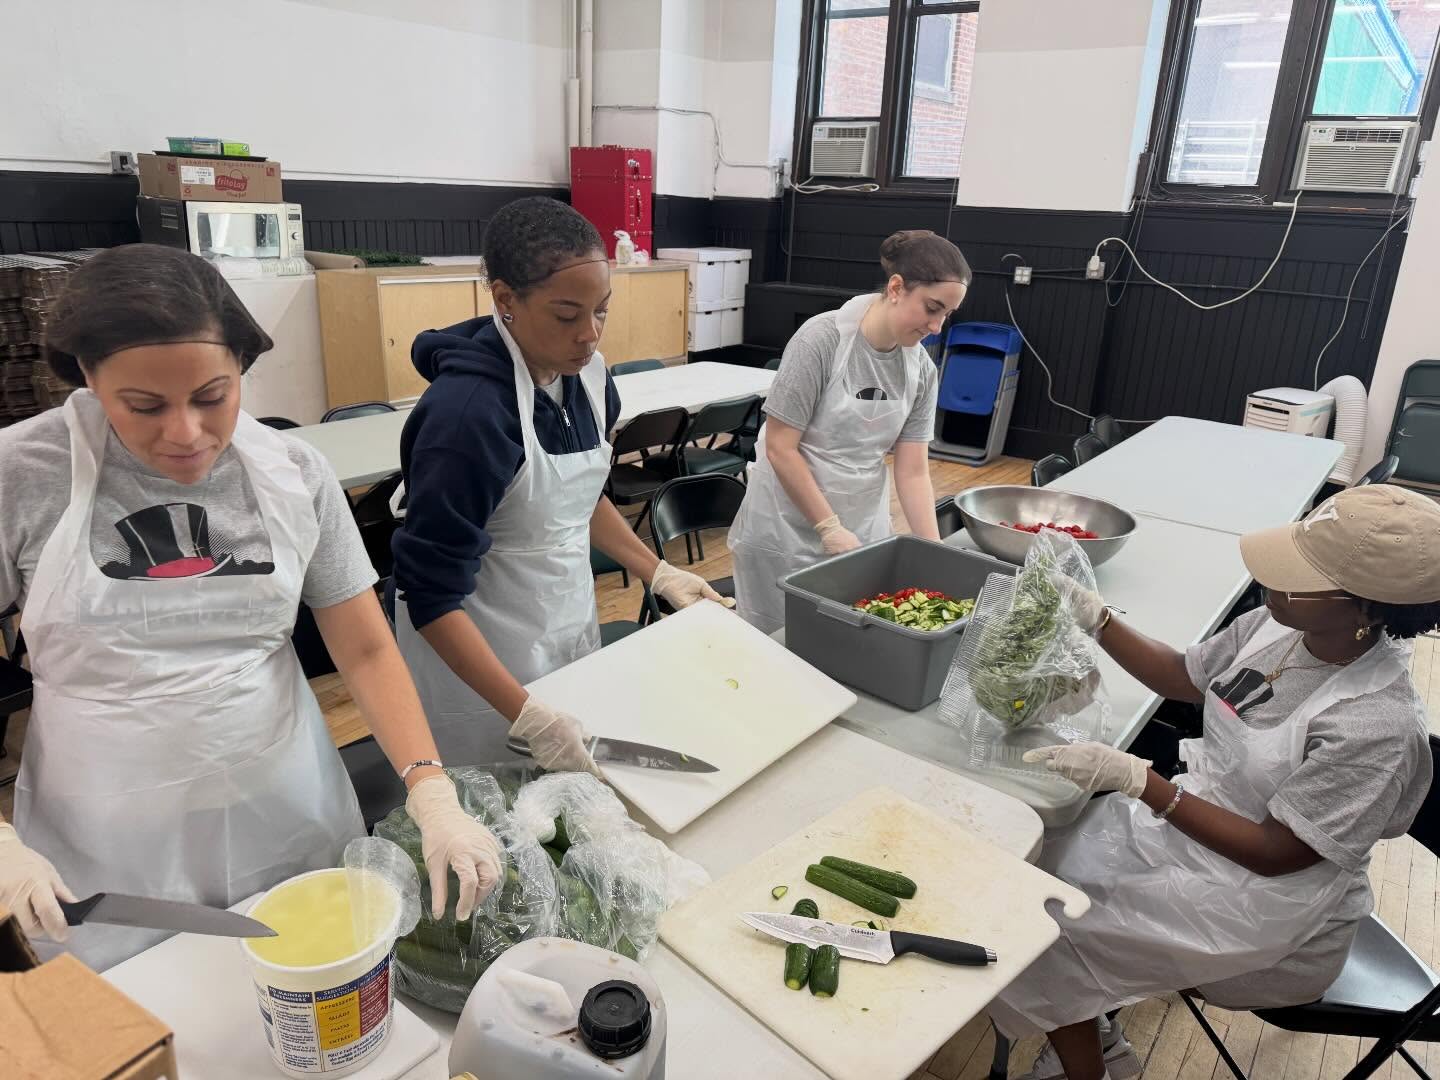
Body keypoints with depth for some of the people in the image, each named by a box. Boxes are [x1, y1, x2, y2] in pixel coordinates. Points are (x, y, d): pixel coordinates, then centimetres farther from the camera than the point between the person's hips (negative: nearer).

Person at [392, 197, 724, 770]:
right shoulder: (465, 411, -27)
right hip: (479, 655, -6)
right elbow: (431, 595, -25)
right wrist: (529, 717, -29)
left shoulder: (586, 371, -5)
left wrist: (659, 574, 7)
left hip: (573, 626, 7)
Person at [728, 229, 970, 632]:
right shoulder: (822, 339, -18)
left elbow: (913, 471, 0)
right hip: (790, 529, -5)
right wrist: (830, 529, -16)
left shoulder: (922, 371, -1)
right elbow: (780, 448, -17)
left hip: (864, 528, 5)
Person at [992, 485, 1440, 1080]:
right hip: (1187, 819, 7)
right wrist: (1095, 618, -5)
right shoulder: (1276, 625, -8)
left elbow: (1274, 853, -23)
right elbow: (1182, 676, 10)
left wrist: (1136, 779, -30)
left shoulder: (1379, 725, -28)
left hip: (1262, 903, -7)